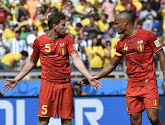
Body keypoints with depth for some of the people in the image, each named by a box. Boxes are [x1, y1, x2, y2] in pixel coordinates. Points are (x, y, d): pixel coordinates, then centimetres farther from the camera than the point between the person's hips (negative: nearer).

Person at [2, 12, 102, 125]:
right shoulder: (39, 41, 3)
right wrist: (17, 79, 14)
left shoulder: (67, 38, 5)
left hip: (65, 85, 1)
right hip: (47, 85, -1)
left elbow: (75, 59, -4)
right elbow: (32, 62, 16)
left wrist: (89, 77, -17)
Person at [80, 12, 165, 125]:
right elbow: (112, 65, 21)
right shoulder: (121, 43, 12)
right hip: (132, 85, 5)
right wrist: (93, 78, 14)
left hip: (148, 83, -5)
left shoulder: (146, 35, -4)